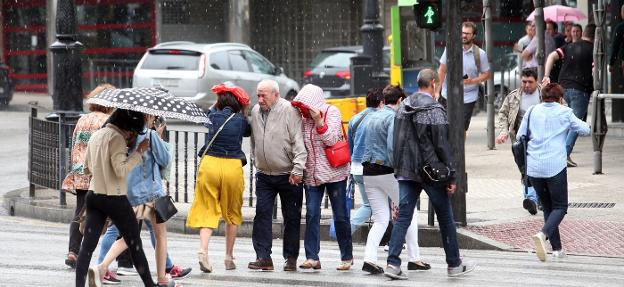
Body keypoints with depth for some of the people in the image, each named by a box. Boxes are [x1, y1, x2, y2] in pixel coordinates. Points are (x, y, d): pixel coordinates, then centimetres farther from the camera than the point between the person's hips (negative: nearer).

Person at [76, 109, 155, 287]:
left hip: (93, 196, 7)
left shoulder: (96, 136, 12)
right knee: (135, 244, 6)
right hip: (115, 198, -7)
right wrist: (139, 152, -14)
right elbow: (121, 170, -21)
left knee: (87, 245, 0)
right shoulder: (117, 138, -13)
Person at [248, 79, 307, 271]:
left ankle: (291, 258, 10)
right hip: (264, 174, 5)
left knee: (291, 217, 2)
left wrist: (298, 169, -20)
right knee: (262, 214, -3)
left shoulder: (289, 111, -13)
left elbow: (298, 142, -15)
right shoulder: (256, 111, 6)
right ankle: (263, 257, -2)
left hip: (288, 176, -5)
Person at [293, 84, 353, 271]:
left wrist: (319, 121, -23)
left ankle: (346, 257, 14)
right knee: (311, 213, -8)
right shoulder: (303, 117, 6)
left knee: (340, 215, 3)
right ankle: (312, 257, -10)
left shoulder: (332, 112, -6)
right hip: (312, 173, 4)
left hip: (333, 171, -4)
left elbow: (331, 139, -15)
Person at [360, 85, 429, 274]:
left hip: (368, 172, 7)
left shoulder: (373, 117, 14)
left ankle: (369, 259, -8)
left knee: (381, 219, 9)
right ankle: (414, 259, 9)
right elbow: (392, 148, -22)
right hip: (387, 171, -7)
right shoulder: (393, 118, -10)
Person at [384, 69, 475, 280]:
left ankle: (393, 263, -7)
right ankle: (454, 264, 16)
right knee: (445, 218, 8)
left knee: (403, 217, 4)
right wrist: (451, 176, -9)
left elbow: (397, 141, 14)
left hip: (405, 172, 5)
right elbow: (442, 145, -14)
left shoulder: (403, 107, 7)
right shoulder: (434, 110, -13)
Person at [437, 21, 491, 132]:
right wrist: (437, 91, -1)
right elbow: (442, 71, 3)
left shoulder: (480, 54, -5)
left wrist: (473, 81, -17)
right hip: (448, 96, 1)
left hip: (468, 98, -1)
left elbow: (487, 74, 2)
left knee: (462, 129, 0)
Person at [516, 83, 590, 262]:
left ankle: (557, 249, 12)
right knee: (560, 207, 3)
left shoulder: (533, 111, 7)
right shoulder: (565, 112, 0)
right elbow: (585, 130, 6)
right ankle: (543, 234, -24)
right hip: (555, 166, -3)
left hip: (533, 167, 4)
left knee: (547, 207, 16)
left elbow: (520, 136, 10)